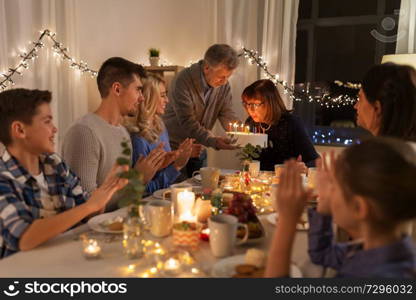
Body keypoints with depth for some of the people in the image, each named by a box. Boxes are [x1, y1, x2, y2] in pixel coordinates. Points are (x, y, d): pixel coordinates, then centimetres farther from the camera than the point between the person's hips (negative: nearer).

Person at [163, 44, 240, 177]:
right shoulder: (183, 80, -21)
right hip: (175, 148, -5)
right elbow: (187, 122, -26)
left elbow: (227, 114, -2)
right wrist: (213, 141, -37)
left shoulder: (224, 84, -2)